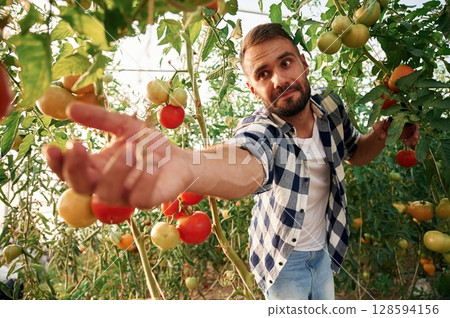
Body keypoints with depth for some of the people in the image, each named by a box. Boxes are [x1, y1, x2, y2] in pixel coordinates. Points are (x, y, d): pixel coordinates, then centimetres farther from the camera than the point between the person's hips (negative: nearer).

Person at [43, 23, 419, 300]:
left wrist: (381, 135, -17)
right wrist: (182, 164, -77)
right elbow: (245, 164, -54)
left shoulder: (330, 106, -13)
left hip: (324, 250, 5)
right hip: (283, 258, -4)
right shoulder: (260, 129, -29)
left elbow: (355, 152, 7)